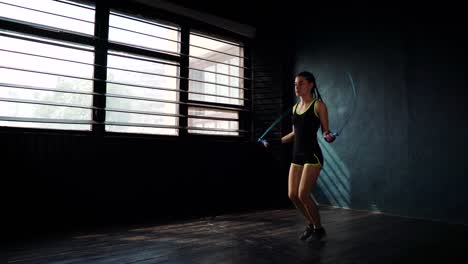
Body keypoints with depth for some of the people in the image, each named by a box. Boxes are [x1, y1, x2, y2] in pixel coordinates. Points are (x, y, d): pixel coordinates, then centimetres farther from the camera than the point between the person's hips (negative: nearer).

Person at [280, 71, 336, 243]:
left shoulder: (318, 105, -5)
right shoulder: (295, 107, 13)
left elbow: (325, 130, -4)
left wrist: (328, 136, -26)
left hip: (312, 155, -7)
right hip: (297, 155, 7)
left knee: (303, 195, -10)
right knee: (292, 195, 3)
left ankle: (319, 229, 14)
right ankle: (311, 224, 27)